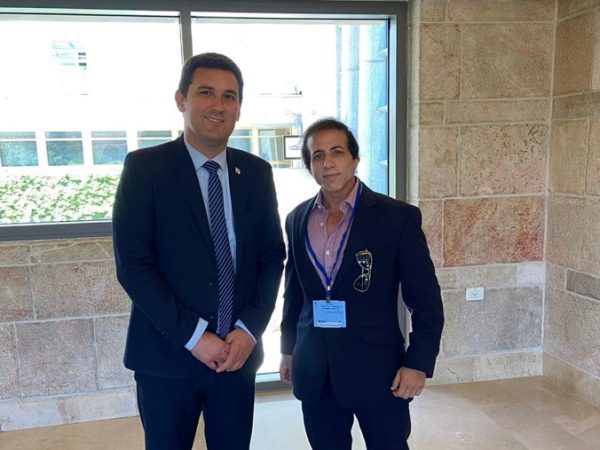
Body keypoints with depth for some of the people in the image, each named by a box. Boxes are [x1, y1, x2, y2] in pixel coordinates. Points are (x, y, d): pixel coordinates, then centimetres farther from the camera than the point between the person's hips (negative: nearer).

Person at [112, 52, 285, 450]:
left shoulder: (257, 172, 3)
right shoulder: (144, 167, -7)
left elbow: (272, 255, 4)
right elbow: (132, 264, -12)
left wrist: (250, 329, -7)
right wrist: (191, 335, -15)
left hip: (239, 349, 3)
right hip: (167, 353, -3)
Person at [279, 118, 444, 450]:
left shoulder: (397, 217, -10)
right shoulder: (297, 219, 4)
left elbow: (426, 299, -7)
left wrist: (418, 363, -10)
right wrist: (288, 349, 14)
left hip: (376, 367, -3)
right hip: (314, 370, 4)